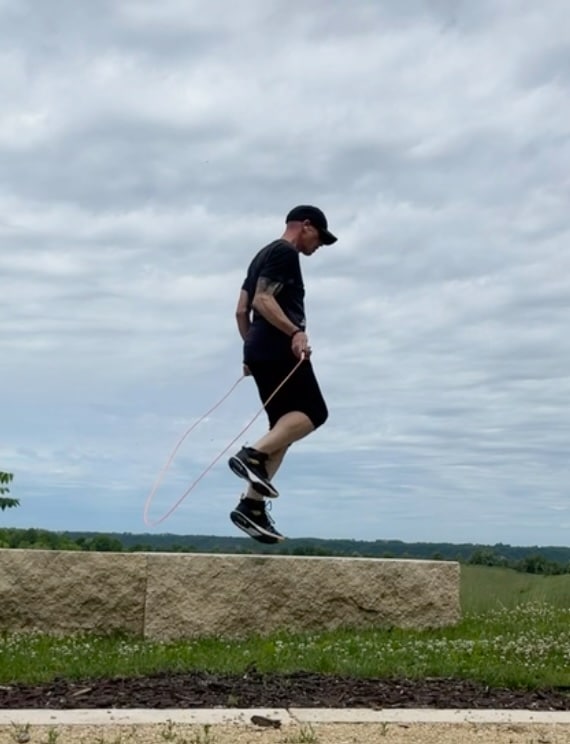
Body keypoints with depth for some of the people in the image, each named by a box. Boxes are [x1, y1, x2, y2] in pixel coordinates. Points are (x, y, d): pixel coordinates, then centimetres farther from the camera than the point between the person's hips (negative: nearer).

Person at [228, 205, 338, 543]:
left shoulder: (264, 255, 27)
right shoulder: (285, 253, -3)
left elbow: (241, 310, 25)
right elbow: (263, 300, -17)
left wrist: (251, 349, 28)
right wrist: (295, 332, -25)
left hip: (260, 351, 10)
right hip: (280, 349, -10)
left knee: (285, 428, 6)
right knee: (313, 412, -9)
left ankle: (252, 506, -1)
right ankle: (253, 455, -22)